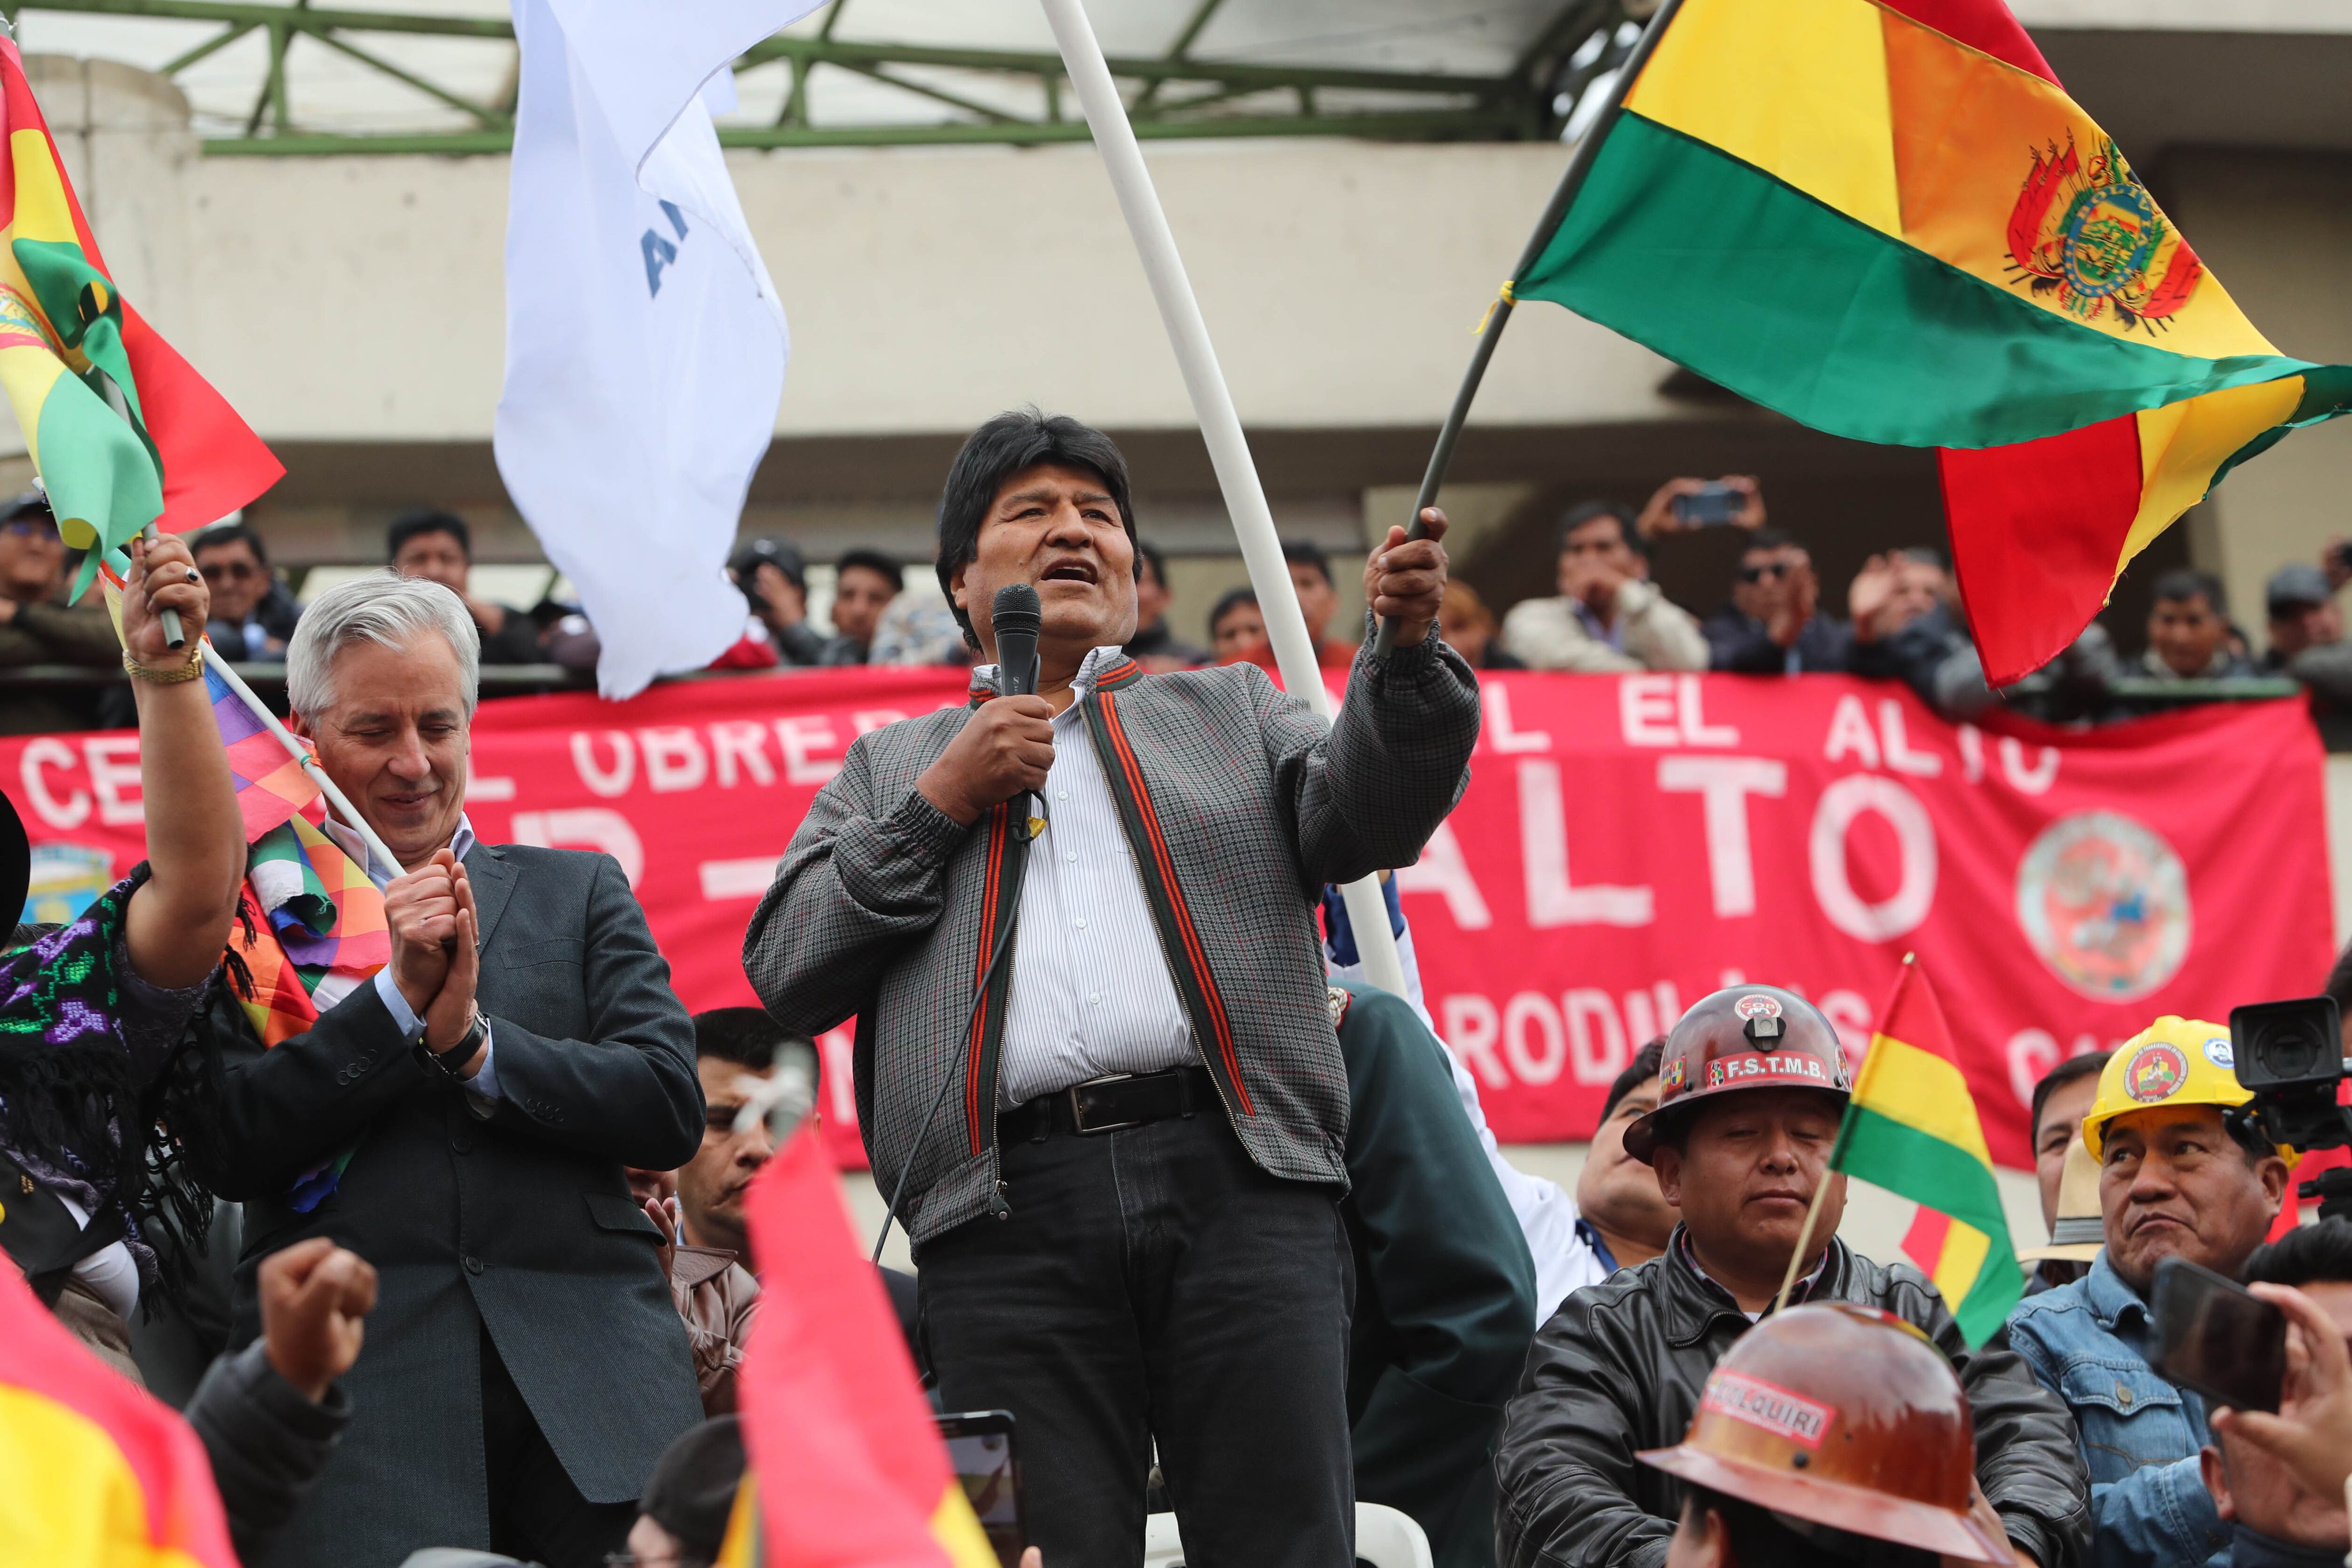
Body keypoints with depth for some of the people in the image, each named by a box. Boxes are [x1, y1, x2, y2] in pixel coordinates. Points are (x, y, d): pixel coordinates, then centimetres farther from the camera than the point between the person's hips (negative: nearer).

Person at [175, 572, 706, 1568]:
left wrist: (472, 1039, -4)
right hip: (356, 1401, -2)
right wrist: (400, 995, -6)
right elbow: (226, 1149, 0)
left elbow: (673, 1108, 7)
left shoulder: (577, 895, 18)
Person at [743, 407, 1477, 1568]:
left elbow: (1365, 815, 5)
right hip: (1009, 1212, 0)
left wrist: (1403, 649, -13)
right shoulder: (894, 765, 24)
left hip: (1237, 1179, 0)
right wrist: (937, 805, 5)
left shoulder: (1229, 709, 25)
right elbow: (786, 973, 13)